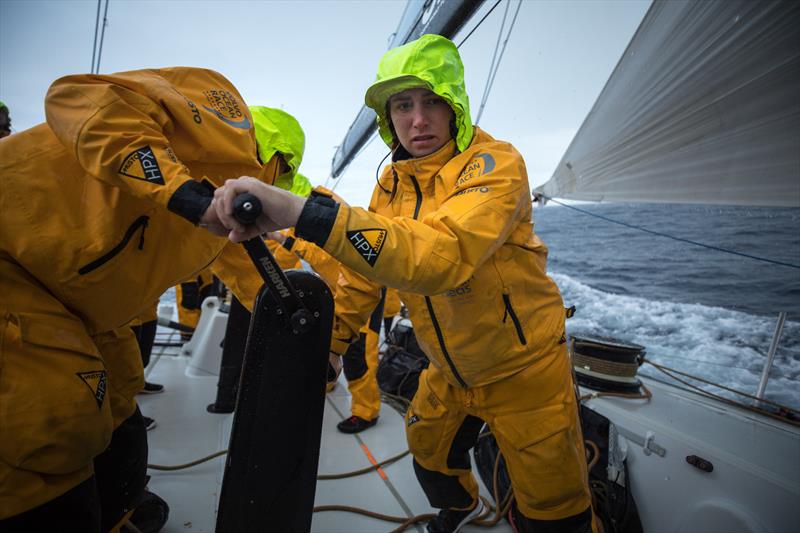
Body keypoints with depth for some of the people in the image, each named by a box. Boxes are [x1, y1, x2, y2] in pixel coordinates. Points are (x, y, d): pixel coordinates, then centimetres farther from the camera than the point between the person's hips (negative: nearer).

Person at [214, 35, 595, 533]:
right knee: (430, 456, 27)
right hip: (449, 371, 7)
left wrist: (302, 212, -52)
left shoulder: (494, 164, -25)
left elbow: (444, 254, -44)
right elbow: (364, 272, 6)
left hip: (524, 370, -6)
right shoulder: (393, 182, -2)